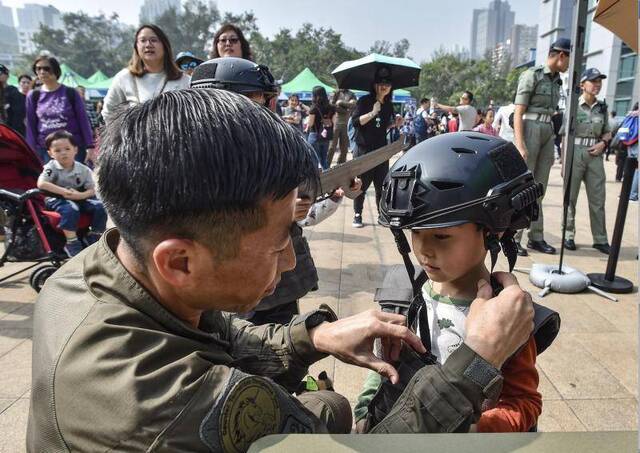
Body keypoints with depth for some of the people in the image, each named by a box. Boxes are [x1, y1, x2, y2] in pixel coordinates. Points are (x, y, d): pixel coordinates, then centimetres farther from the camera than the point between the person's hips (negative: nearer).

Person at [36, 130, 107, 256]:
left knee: (99, 207, -18)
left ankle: (95, 237, -2)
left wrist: (80, 195, -23)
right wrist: (64, 192, -29)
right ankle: (71, 242, -25)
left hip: (79, 198, 4)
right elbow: (41, 184, -24)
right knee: (70, 209, -36)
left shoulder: (83, 170, -2)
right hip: (56, 199, -3)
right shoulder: (51, 167, -9)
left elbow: (92, 190, -2)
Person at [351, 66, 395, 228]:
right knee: (361, 184, 2)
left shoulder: (388, 106, 11)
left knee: (382, 184, 7)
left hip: (381, 151, 5)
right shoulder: (365, 101, -5)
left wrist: (394, 124, 4)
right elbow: (355, 122, -14)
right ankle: (357, 215, 15)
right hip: (363, 150, -4)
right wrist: (373, 113, -21)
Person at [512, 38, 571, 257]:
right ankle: (512, 238, -3)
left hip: (547, 132, 8)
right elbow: (518, 113, -11)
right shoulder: (531, 75, -5)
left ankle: (536, 238, 15)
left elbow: (549, 114, 19)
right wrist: (520, 146, -21)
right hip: (529, 130, -8)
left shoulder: (556, 81, 17)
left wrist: (551, 150, 17)